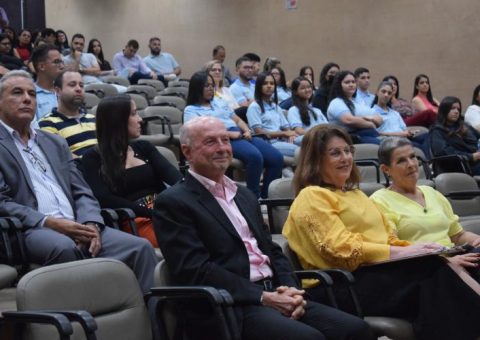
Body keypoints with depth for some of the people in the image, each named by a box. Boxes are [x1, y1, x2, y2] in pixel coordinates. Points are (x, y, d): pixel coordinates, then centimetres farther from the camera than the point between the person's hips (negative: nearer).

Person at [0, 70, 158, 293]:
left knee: (140, 248, -17)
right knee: (64, 247, -39)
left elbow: (82, 193, 18)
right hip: (30, 231, -5)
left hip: (74, 228, 6)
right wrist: (49, 222, -16)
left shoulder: (55, 143, 25)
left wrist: (90, 224, -4)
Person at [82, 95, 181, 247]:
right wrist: (152, 212, -15)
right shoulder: (94, 158, 8)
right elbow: (104, 200, -7)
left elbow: (173, 176, 7)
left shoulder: (144, 147, 23)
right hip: (138, 221, -5)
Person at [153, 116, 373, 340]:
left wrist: (291, 290, -2)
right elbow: (196, 271, -12)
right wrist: (264, 297, -16)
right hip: (231, 309, -7)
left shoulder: (245, 196, 22)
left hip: (275, 295, 7)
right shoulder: (173, 202, -2)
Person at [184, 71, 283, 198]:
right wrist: (231, 134, -15)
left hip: (241, 136, 7)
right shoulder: (191, 110, 8)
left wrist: (247, 131, 4)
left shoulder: (219, 102, 28)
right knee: (255, 156, -35)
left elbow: (238, 120, 27)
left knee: (277, 158, -14)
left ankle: (265, 196, -7)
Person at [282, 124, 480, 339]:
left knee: (435, 270, -25)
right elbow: (344, 250, -13)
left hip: (378, 272, 7)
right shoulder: (312, 197, -2)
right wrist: (404, 252, -15)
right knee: (432, 268, -28)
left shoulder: (354, 193, 27)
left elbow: (387, 237, 22)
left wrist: (415, 248, 0)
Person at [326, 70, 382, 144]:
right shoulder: (336, 103, 4)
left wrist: (371, 118, -3)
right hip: (354, 138, -7)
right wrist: (371, 124, -2)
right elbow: (349, 120, -15)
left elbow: (379, 120, 21)